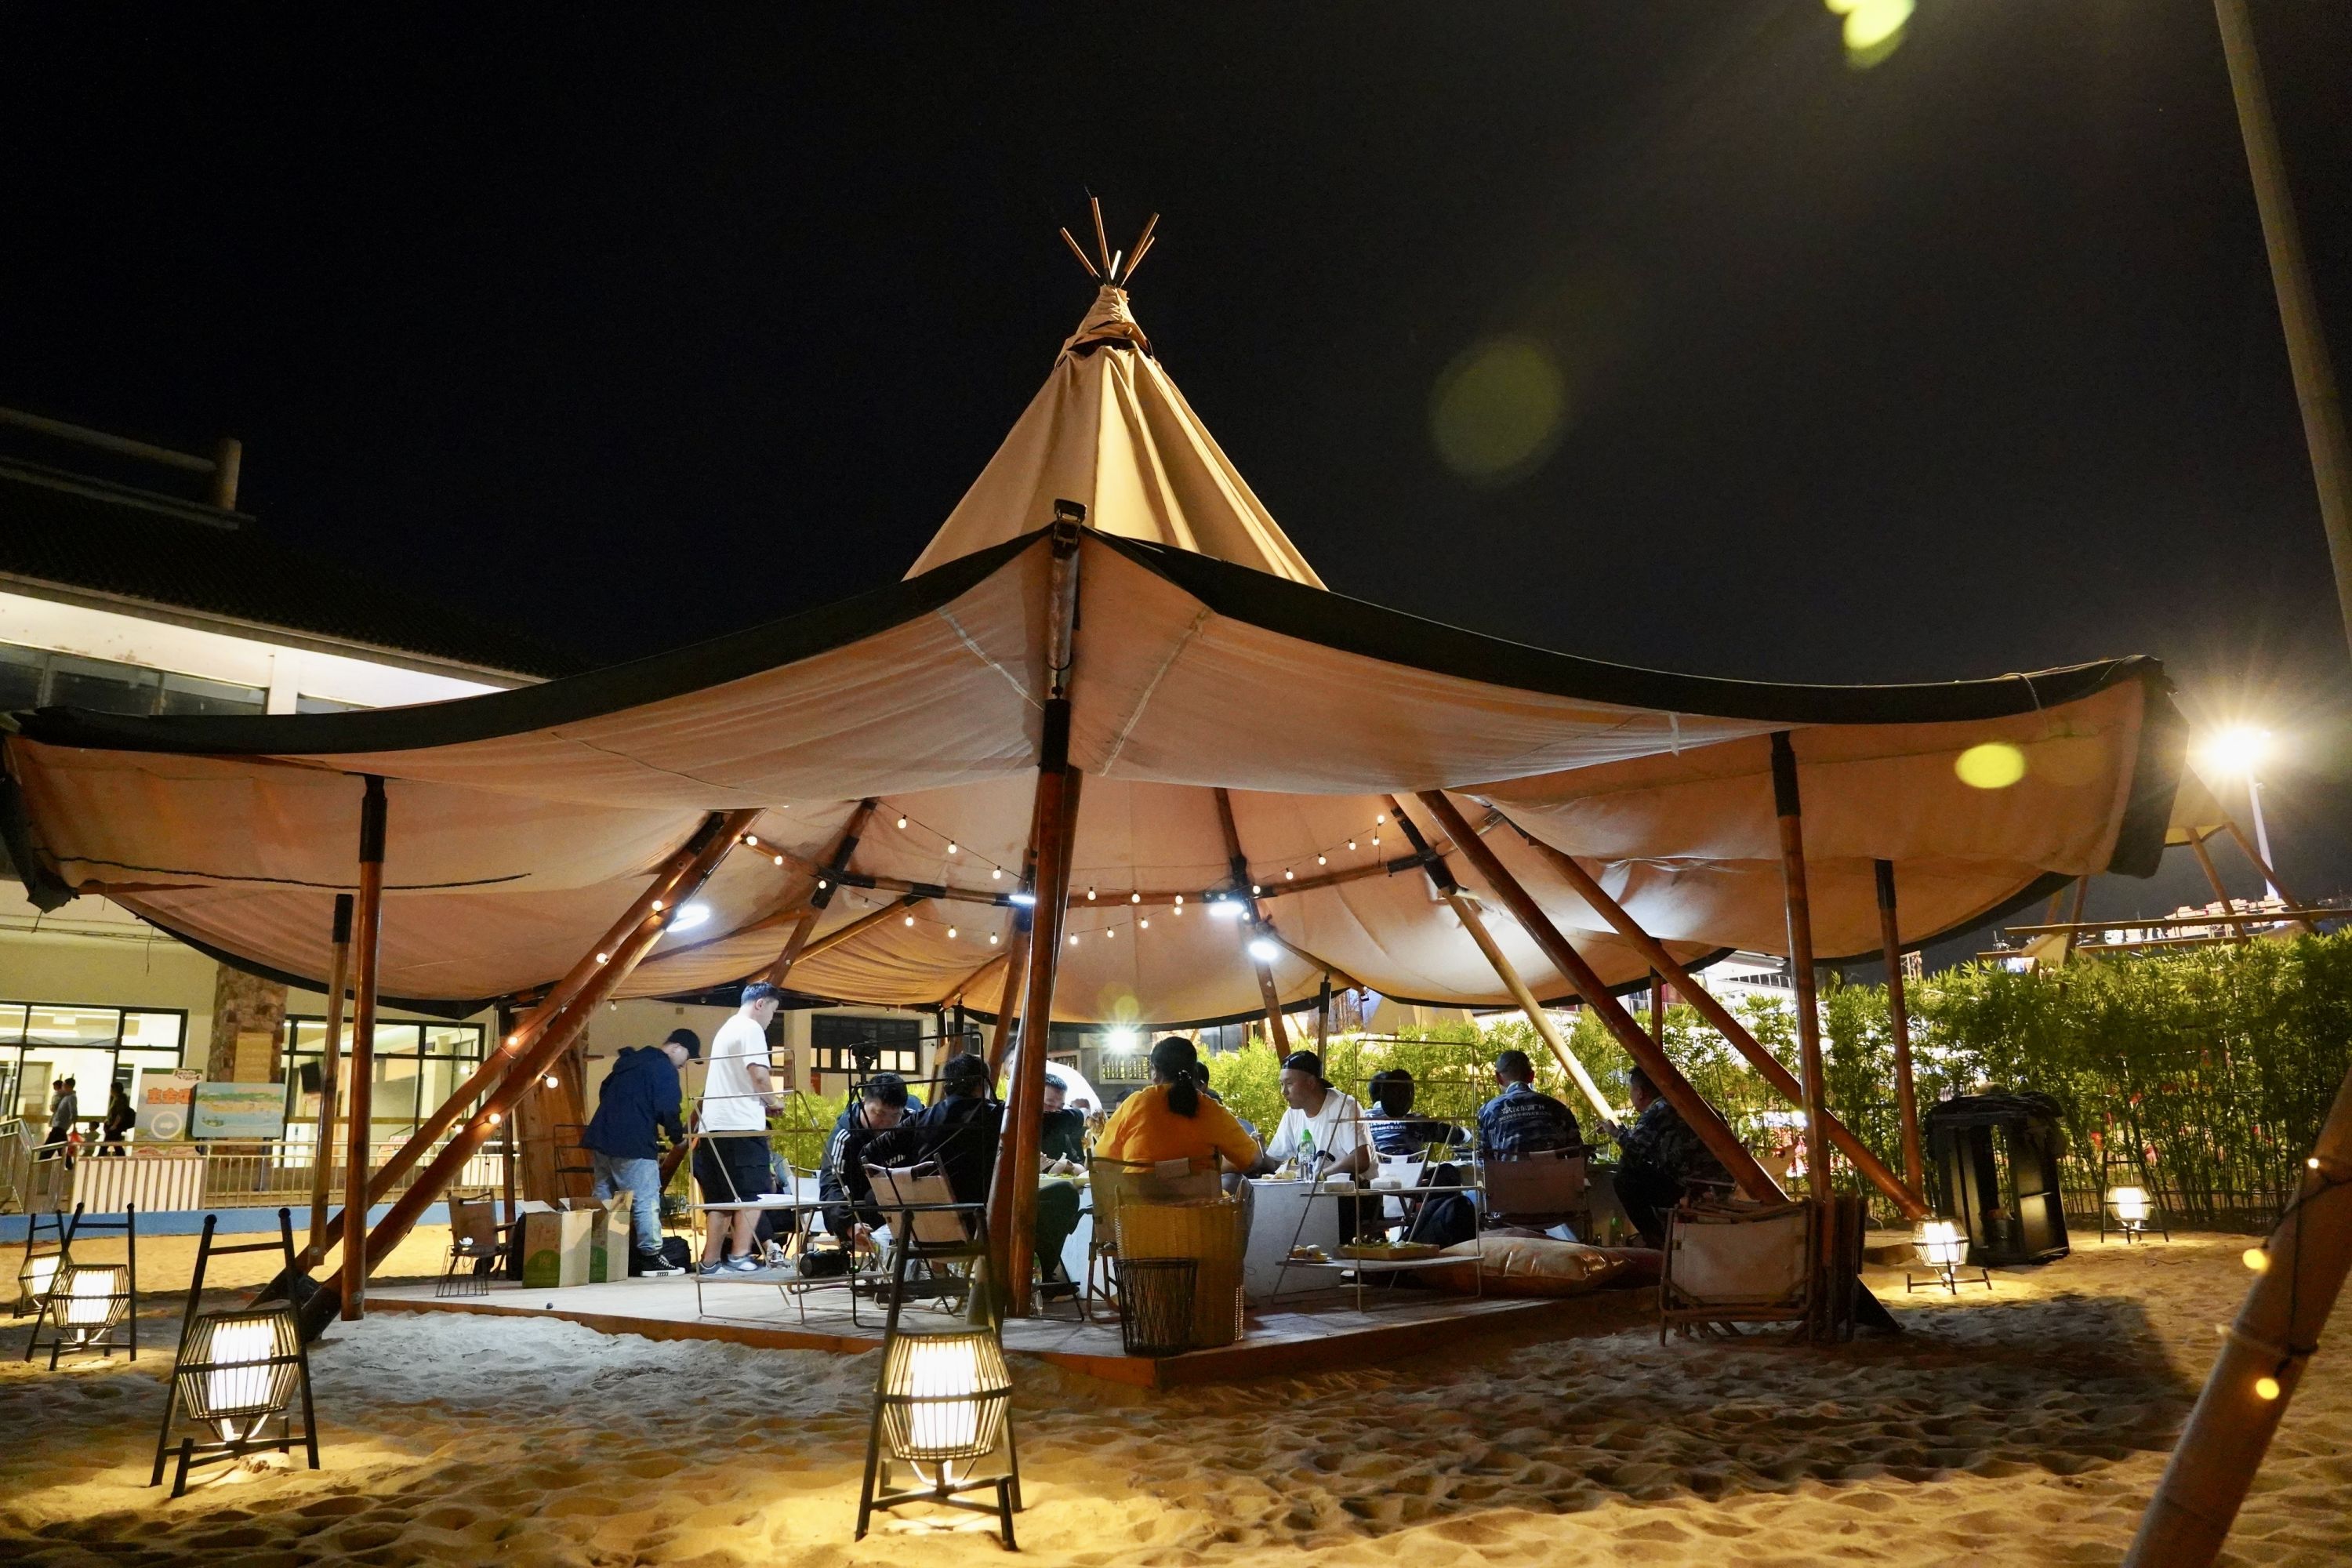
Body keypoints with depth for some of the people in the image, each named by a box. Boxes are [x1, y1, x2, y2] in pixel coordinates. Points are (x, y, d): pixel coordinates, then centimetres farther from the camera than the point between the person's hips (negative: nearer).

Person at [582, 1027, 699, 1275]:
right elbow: (668, 1110, -16)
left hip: (602, 1136, 9)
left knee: (603, 1199, 13)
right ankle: (651, 1257, -4)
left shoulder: (628, 1061, 21)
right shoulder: (665, 1069, -8)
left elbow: (605, 1093, 26)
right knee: (646, 1200, -4)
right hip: (633, 1144, -9)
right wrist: (678, 1136, 1)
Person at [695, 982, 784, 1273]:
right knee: (751, 1195, -6)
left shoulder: (726, 1029, 22)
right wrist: (773, 1102, 0)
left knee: (723, 1198, 12)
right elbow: (758, 1075, -16)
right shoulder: (751, 1029, -7)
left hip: (716, 1124, 9)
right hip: (742, 1124, -9)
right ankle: (740, 1256, -11)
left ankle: (710, 1260, 12)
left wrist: (763, 1102, 19)